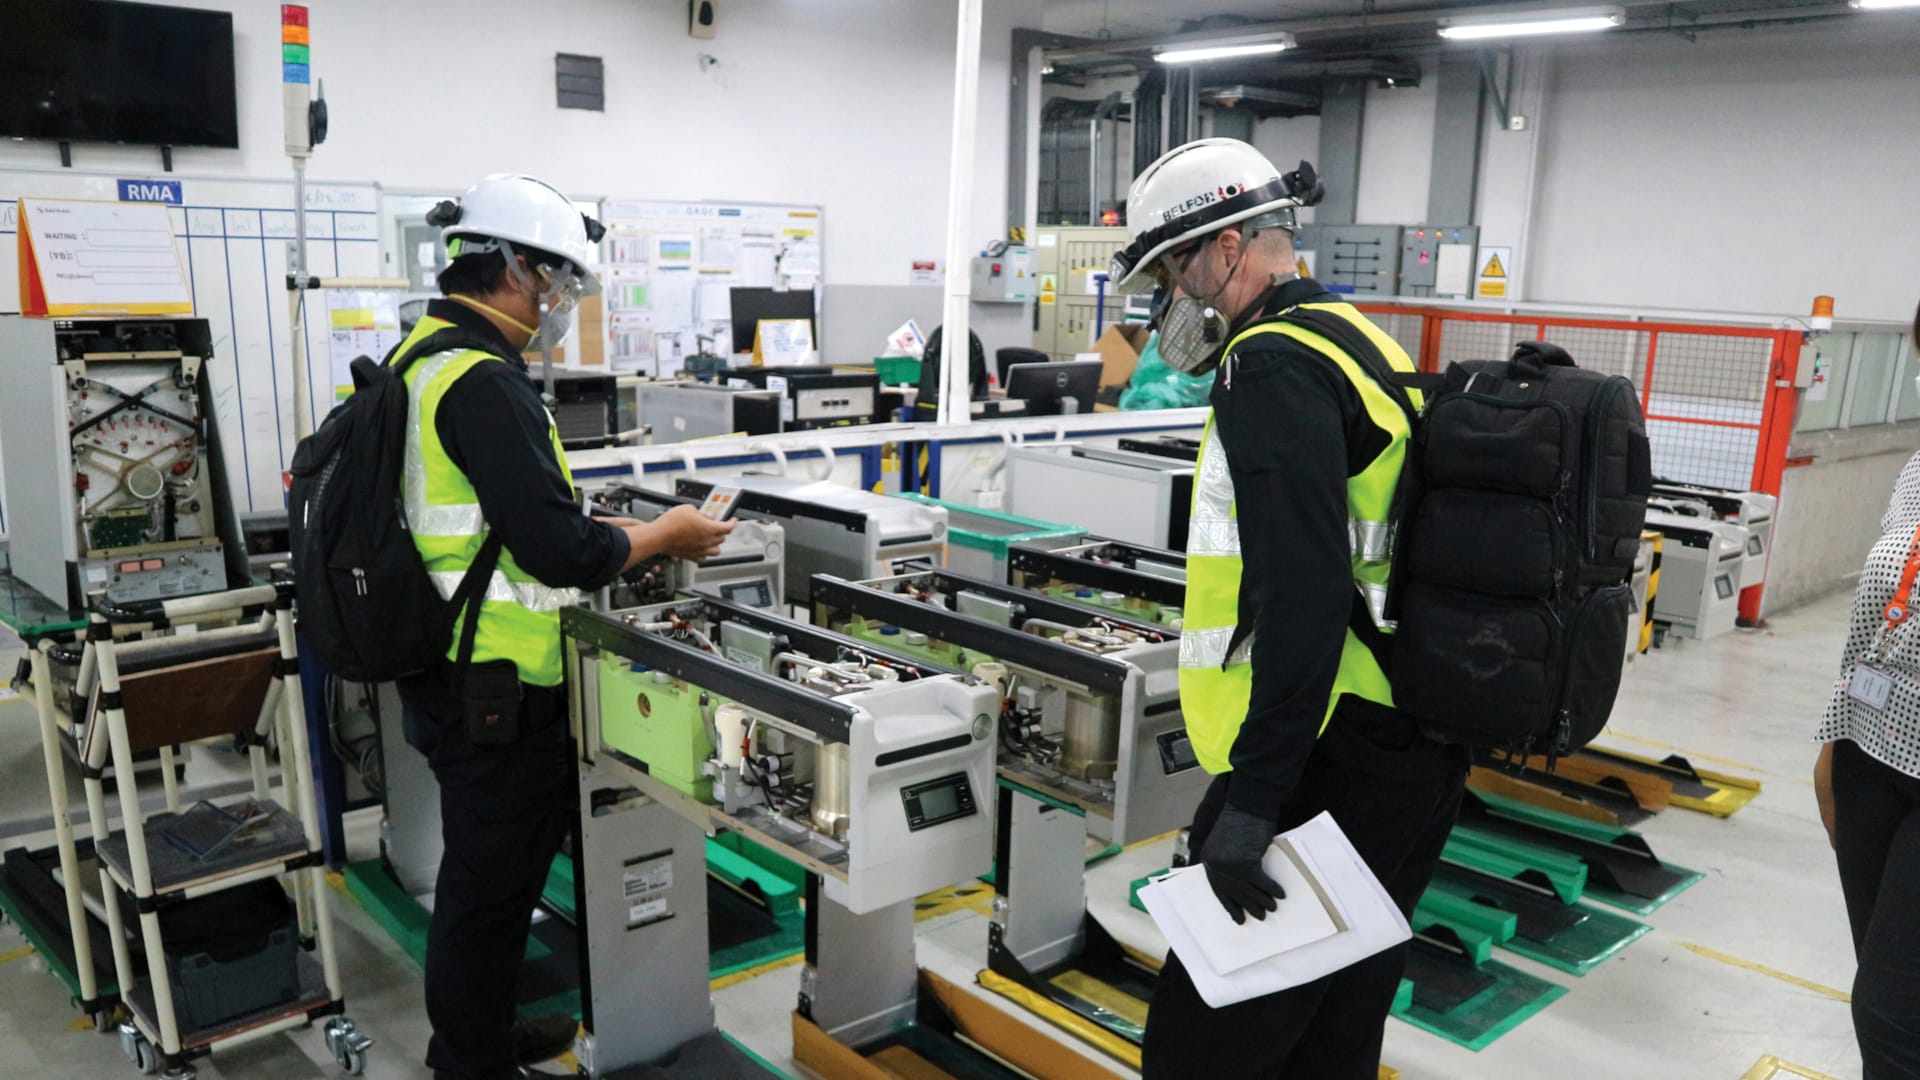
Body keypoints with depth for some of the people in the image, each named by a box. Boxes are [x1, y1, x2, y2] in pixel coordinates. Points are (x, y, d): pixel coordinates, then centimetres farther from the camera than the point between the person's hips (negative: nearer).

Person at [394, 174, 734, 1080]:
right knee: (493, 878, 6)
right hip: (492, 689, -10)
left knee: (490, 865, 24)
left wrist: (627, 531, 11)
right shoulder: (484, 383, -23)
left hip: (444, 672, 10)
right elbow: (561, 552, -26)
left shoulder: (424, 354, 9)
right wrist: (665, 536, -9)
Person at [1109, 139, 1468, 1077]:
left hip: (1330, 767, -10)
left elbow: (1301, 602, -24)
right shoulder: (1357, 341, 17)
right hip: (1417, 754, 10)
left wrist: (1250, 799, -22)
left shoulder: (1270, 369, -14)